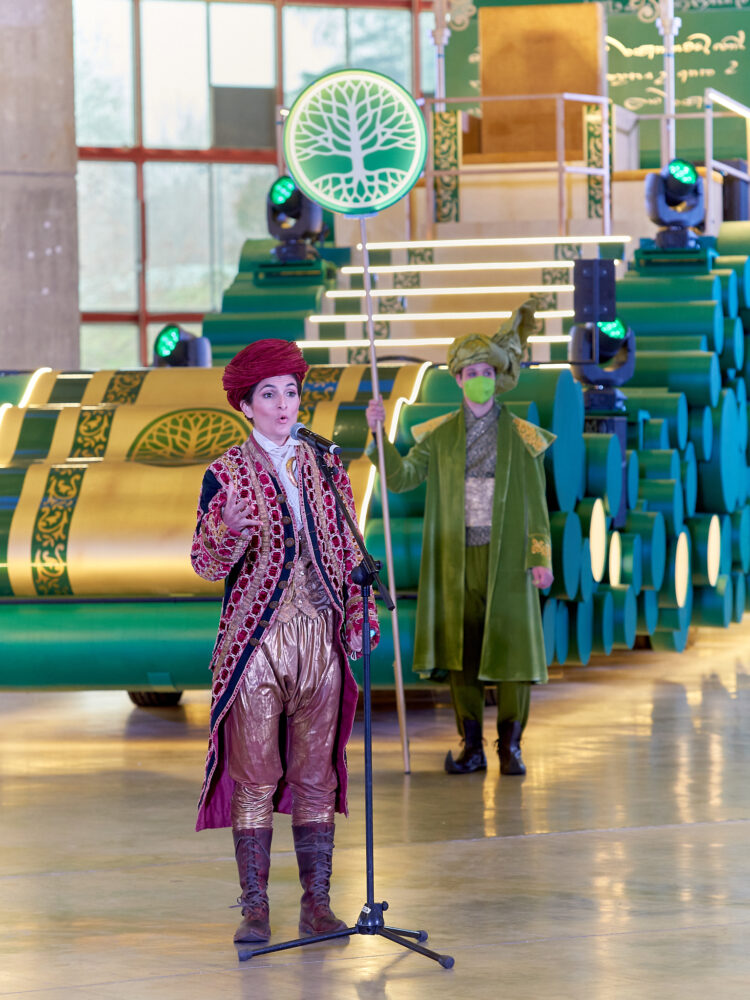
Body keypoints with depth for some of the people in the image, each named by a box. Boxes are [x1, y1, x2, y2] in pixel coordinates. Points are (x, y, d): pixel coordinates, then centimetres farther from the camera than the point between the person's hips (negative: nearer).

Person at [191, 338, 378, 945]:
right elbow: (207, 566, -5)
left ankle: (317, 902, 9)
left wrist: (357, 620, 5)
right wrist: (230, 529, -25)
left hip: (320, 638, 3)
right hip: (256, 640, -3)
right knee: (254, 777, -3)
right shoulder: (226, 474, -1)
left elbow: (348, 551, 15)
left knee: (317, 776, 4)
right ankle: (255, 907, 1)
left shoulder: (326, 468, 11)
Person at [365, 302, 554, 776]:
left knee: (511, 648, -4)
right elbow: (401, 478, -2)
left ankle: (511, 746, 6)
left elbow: (537, 504, 1)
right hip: (457, 558, 2)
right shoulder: (440, 435, 6)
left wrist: (541, 559, -7)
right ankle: (472, 747, 9)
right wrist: (379, 432, -16)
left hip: (507, 558, -2)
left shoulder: (522, 438, 1)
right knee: (461, 649, 2)